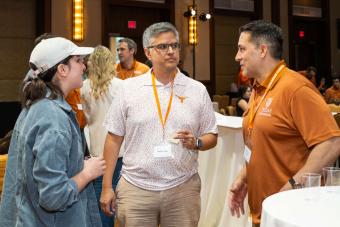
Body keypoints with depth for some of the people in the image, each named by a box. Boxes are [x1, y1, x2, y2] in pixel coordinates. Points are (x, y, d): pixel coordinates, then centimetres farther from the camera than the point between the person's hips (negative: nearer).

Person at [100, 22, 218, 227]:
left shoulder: (198, 90, 3)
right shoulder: (129, 88, 1)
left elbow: (212, 137, 8)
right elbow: (114, 138, 3)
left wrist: (196, 142, -14)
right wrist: (107, 187, 1)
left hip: (183, 188, 1)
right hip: (136, 187, 0)